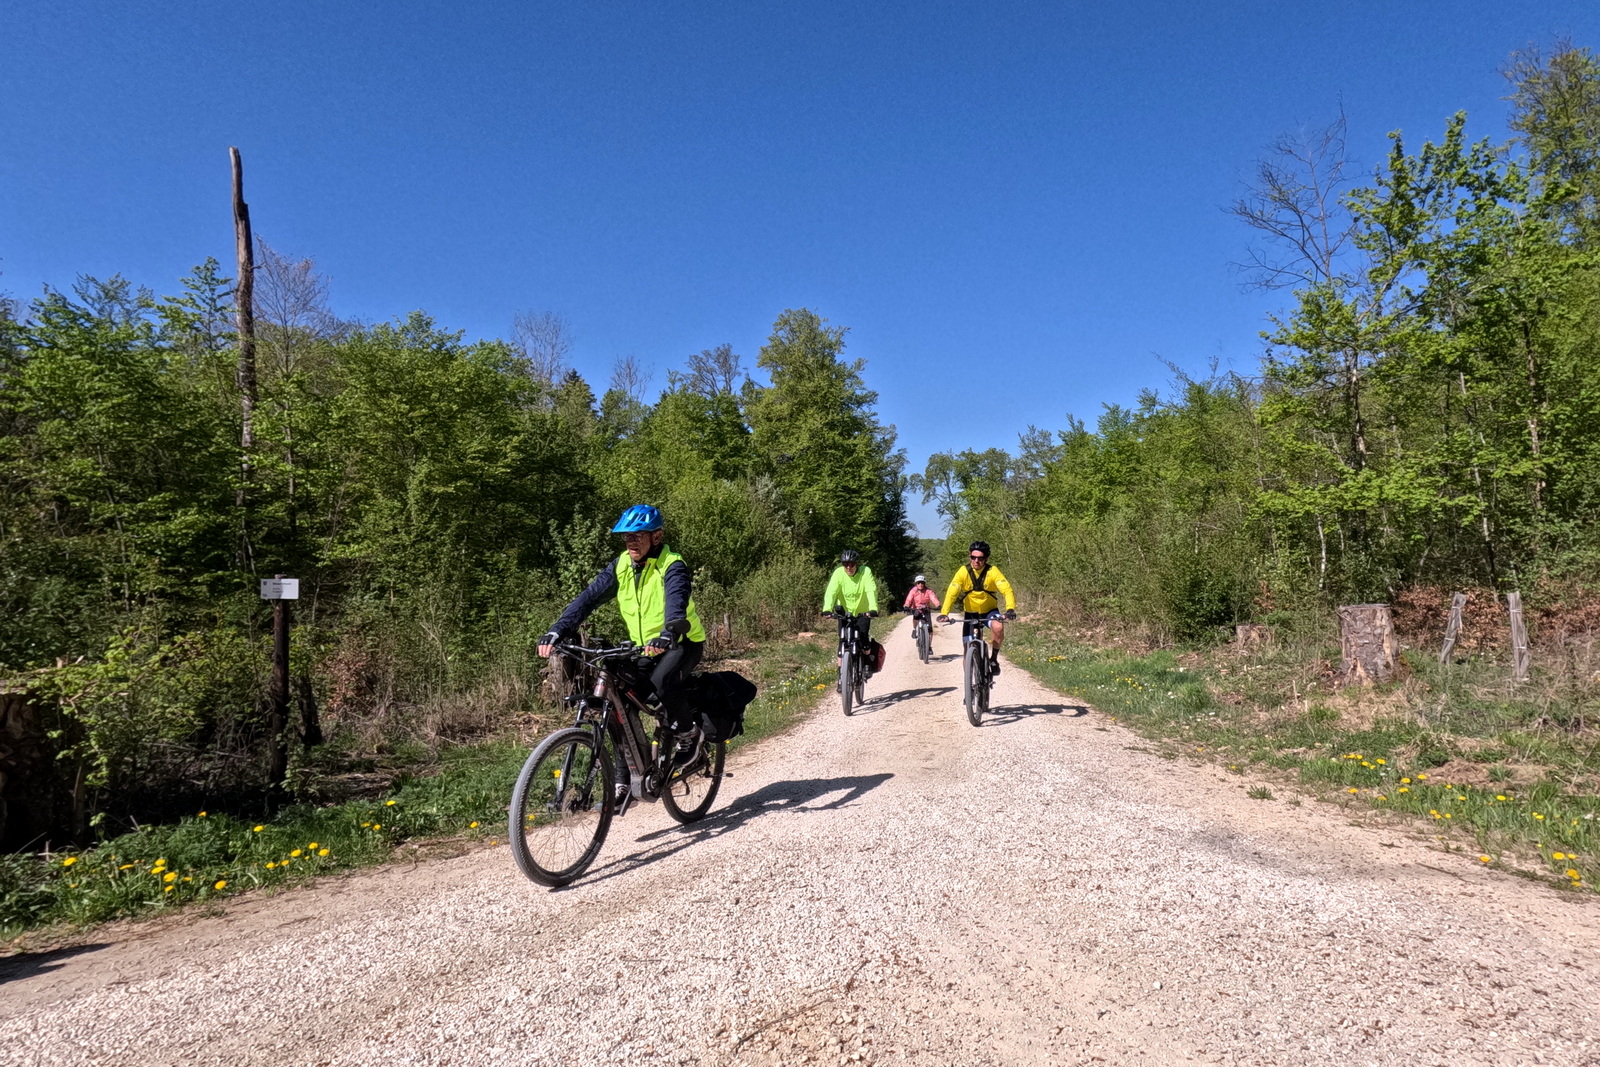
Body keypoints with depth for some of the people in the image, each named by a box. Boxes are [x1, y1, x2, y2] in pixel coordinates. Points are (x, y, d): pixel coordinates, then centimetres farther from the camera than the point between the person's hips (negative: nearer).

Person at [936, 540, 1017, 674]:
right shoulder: (963, 572, -16)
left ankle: (994, 659, -9)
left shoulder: (992, 571, -17)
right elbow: (951, 593, -22)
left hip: (989, 611, -1)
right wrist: (944, 613, -37)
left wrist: (1010, 609, -45)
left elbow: (1007, 590, -27)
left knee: (998, 627, -32)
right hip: (971, 613, 1)